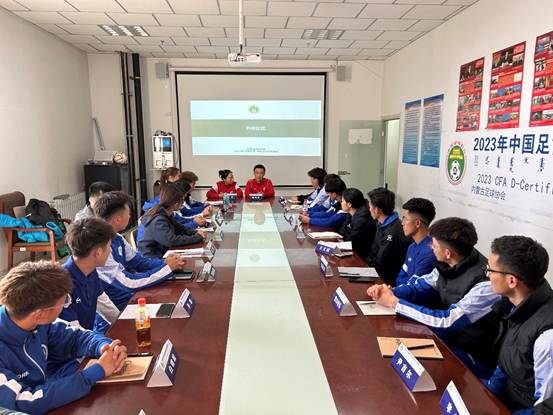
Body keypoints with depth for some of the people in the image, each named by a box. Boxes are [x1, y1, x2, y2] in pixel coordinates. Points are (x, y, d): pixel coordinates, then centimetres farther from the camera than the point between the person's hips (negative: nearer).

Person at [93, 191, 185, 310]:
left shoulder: (117, 238, 0)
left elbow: (138, 261, 10)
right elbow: (128, 283, -26)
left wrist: (165, 263, -8)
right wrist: (167, 268, -20)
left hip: (131, 292, 8)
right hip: (119, 307, -8)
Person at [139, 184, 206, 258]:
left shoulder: (167, 214, 3)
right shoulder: (158, 221, -24)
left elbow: (179, 228, 14)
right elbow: (172, 240, -31)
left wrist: (195, 232, -4)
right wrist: (197, 237, -25)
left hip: (162, 252, 8)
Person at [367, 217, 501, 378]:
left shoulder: (485, 283, -28)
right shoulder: (449, 264, -7)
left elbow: (447, 321, -29)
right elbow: (422, 286, 6)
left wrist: (394, 303, -25)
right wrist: (390, 292, -14)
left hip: (475, 359, -6)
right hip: (447, 335, 7)